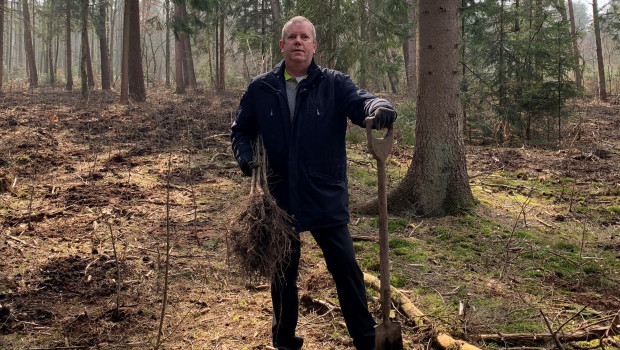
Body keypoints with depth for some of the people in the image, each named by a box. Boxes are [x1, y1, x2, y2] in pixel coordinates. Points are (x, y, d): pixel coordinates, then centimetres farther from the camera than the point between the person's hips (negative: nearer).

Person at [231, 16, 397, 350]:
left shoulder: (334, 84, -3)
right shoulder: (260, 89, 2)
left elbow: (360, 101, -21)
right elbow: (241, 131, 10)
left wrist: (379, 107, -44)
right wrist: (245, 157, -10)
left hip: (326, 198, -1)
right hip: (280, 199, 2)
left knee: (346, 268, 2)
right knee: (283, 272, 16)